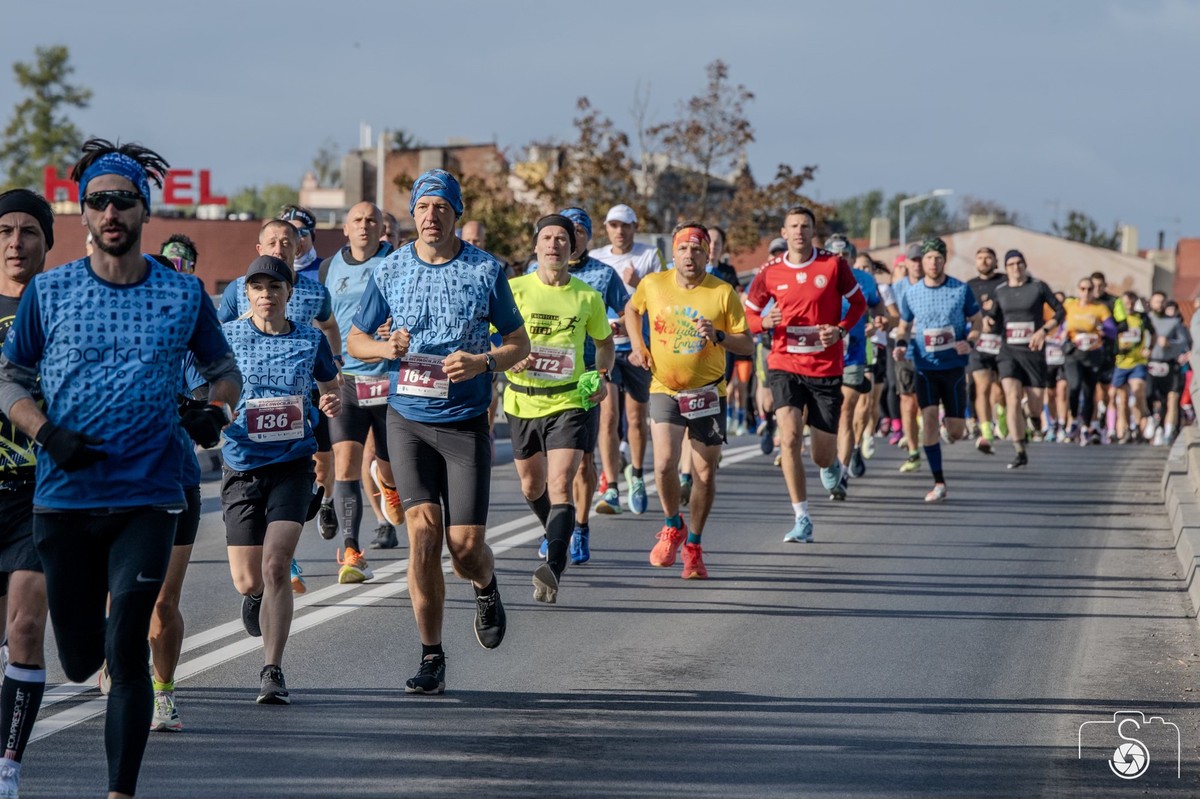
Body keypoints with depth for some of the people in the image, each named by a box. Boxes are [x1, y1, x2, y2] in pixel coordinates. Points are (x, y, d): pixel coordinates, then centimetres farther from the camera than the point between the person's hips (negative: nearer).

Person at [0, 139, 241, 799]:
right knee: (78, 662, 6)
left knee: (126, 653, -11)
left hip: (146, 499, -1)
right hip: (62, 497, 1)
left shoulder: (184, 294, 3)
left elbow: (224, 369, 16)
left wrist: (216, 409, -6)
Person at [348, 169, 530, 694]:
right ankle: (431, 657, 0)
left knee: (465, 543, -4)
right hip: (408, 419, 1)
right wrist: (386, 348, -9)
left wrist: (483, 362, -14)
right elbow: (355, 340, 13)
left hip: (466, 421, -1)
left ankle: (486, 591, 34)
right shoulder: (389, 271, 4)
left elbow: (519, 344, 6)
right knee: (423, 531, -11)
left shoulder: (486, 271, 0)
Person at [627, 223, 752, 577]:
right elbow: (632, 309, 21)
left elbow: (747, 345, -4)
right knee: (664, 464, -17)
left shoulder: (723, 293, -6)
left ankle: (693, 546, 23)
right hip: (664, 389, 0)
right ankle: (672, 527, 10)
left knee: (705, 475, 5)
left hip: (708, 392, 0)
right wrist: (638, 346, 7)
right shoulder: (652, 284, -2)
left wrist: (718, 336, -22)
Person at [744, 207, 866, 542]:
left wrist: (841, 329, -11)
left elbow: (859, 302, 7)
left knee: (823, 455, 3)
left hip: (826, 368, 0)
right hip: (784, 365, 0)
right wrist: (764, 322, -12)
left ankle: (832, 467, 44)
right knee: (790, 436, -19)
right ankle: (802, 520, -12)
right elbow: (749, 312, 11)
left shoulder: (834, 264, -3)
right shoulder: (770, 272, 1)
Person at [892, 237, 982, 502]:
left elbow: (976, 323, 6)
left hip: (954, 365, 0)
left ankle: (950, 423, 41)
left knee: (956, 433, 0)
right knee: (928, 416, -17)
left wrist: (969, 342, -14)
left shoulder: (961, 290, -2)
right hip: (925, 367, 1)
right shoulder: (910, 294, 1)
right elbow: (904, 326, 15)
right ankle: (939, 483, -10)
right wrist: (901, 344, -7)